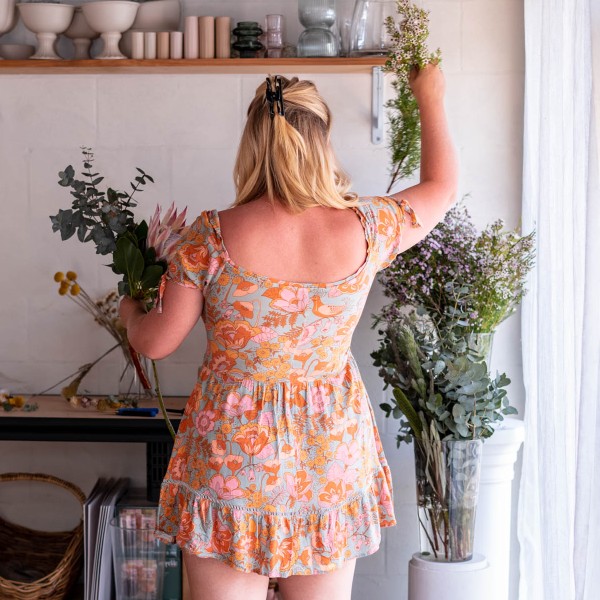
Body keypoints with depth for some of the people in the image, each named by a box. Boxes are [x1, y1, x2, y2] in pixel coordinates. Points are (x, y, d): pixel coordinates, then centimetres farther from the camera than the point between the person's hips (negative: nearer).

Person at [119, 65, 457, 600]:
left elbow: (157, 342, -3)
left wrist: (131, 313, 21)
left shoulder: (212, 236, -14)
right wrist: (431, 100, 28)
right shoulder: (365, 230, -9)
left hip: (233, 451, -2)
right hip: (330, 452, 2)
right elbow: (442, 184, 11)